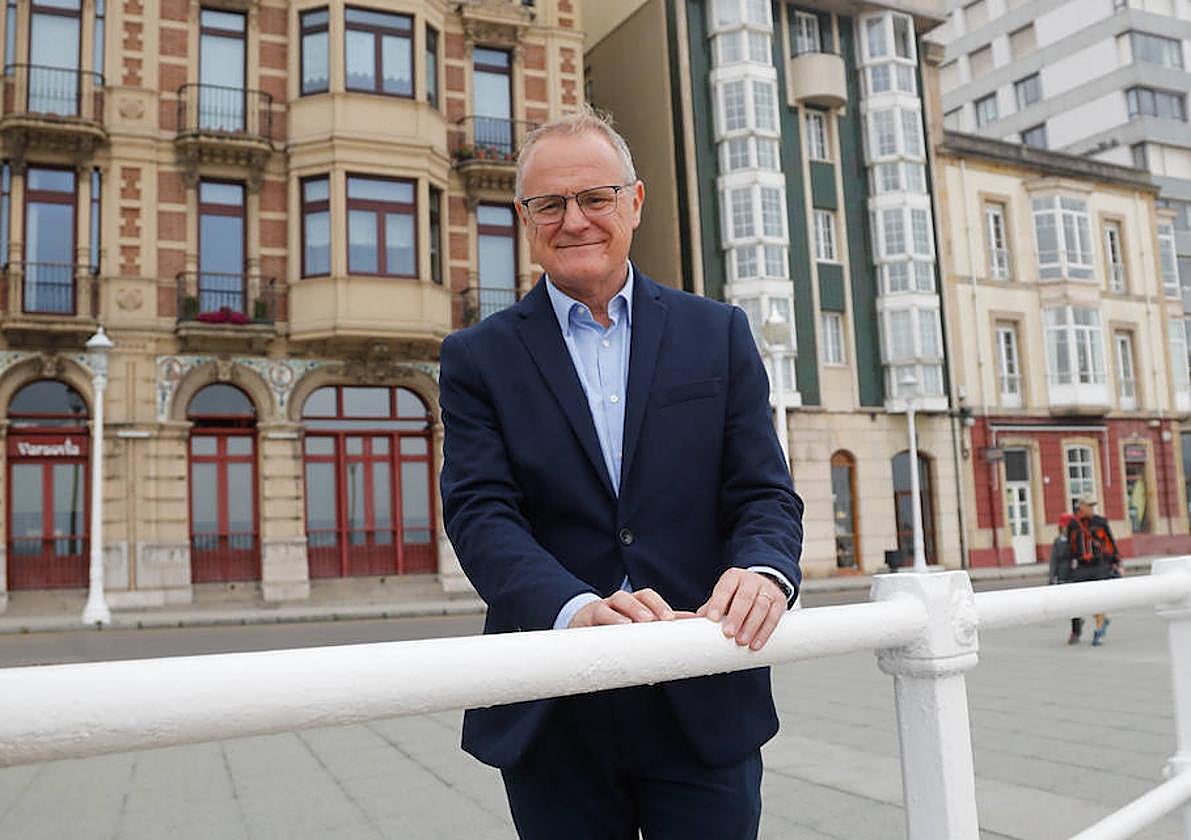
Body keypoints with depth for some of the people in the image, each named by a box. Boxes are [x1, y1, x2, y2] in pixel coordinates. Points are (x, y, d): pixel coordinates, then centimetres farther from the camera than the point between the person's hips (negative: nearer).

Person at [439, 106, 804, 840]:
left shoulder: (720, 335, 6)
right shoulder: (478, 358, 2)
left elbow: (764, 494, 1)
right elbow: (480, 511, -9)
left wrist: (765, 571, -22)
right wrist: (577, 609, -28)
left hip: (705, 711, 1)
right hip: (552, 724, 0)